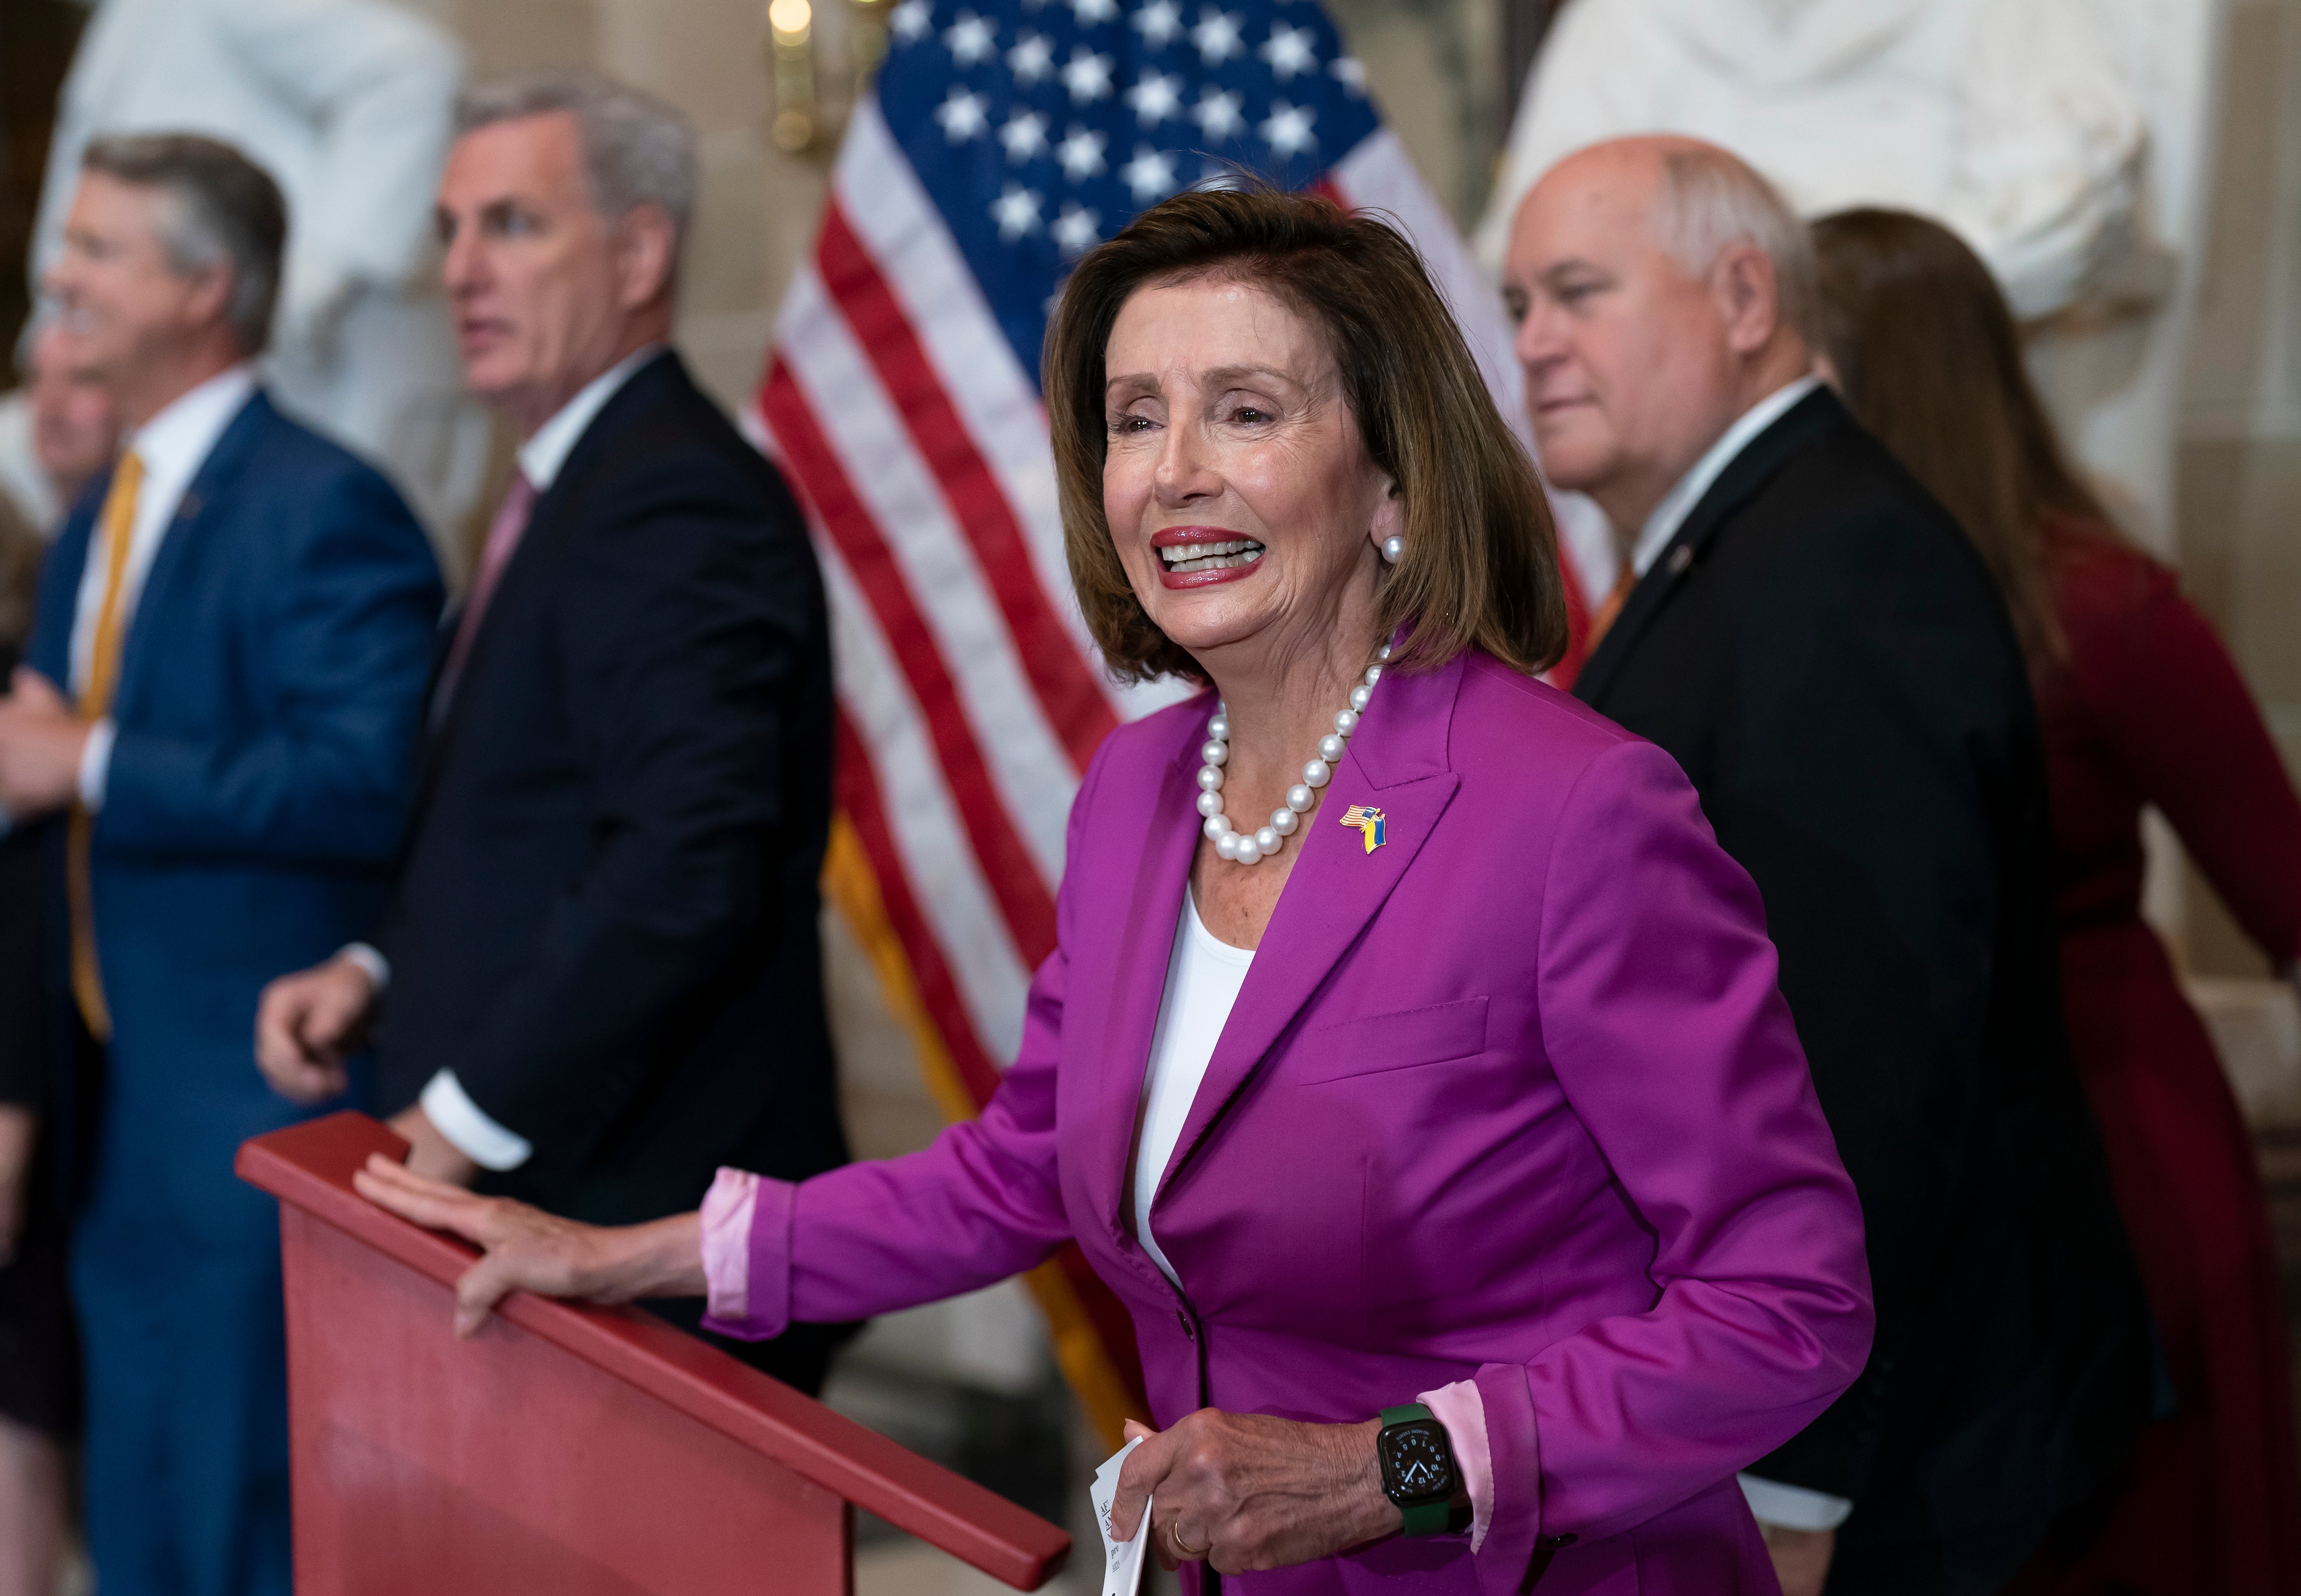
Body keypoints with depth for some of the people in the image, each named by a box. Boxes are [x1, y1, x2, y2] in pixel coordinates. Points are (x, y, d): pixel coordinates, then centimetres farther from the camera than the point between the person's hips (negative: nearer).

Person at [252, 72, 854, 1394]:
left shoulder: (678, 505, -17)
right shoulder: (579, 485, 16)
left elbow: (687, 872, -27)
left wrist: (463, 1122, -20)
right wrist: (379, 969, 8)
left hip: (642, 1224, -10)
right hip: (534, 1200, 10)